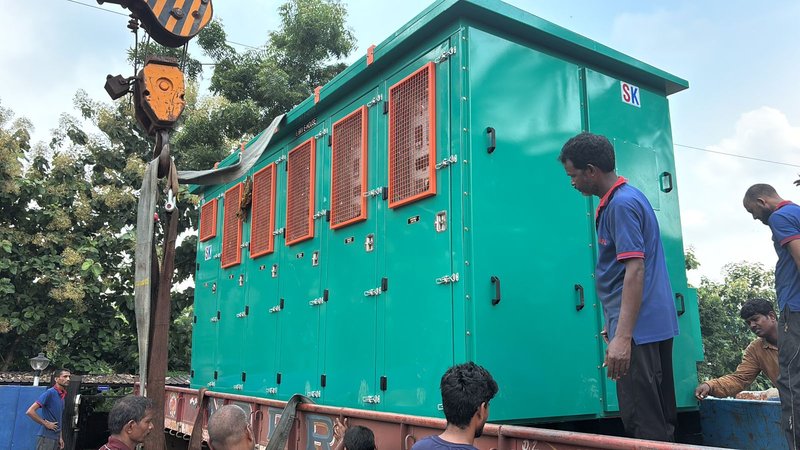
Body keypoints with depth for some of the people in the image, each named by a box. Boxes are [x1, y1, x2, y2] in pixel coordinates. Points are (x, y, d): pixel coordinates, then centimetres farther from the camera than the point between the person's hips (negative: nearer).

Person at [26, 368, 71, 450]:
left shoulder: (63, 396, 13)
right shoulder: (50, 393, -12)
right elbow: (30, 411, -18)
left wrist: (60, 437, 16)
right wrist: (46, 424, -14)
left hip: (56, 439, 8)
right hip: (46, 437, -8)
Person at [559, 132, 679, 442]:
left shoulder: (621, 204, -14)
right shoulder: (628, 198, 17)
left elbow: (635, 270, -23)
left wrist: (622, 337, -26)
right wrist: (614, 325, 25)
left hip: (638, 328, -11)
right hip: (657, 324, 11)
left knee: (642, 423, -4)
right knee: (661, 419, 16)